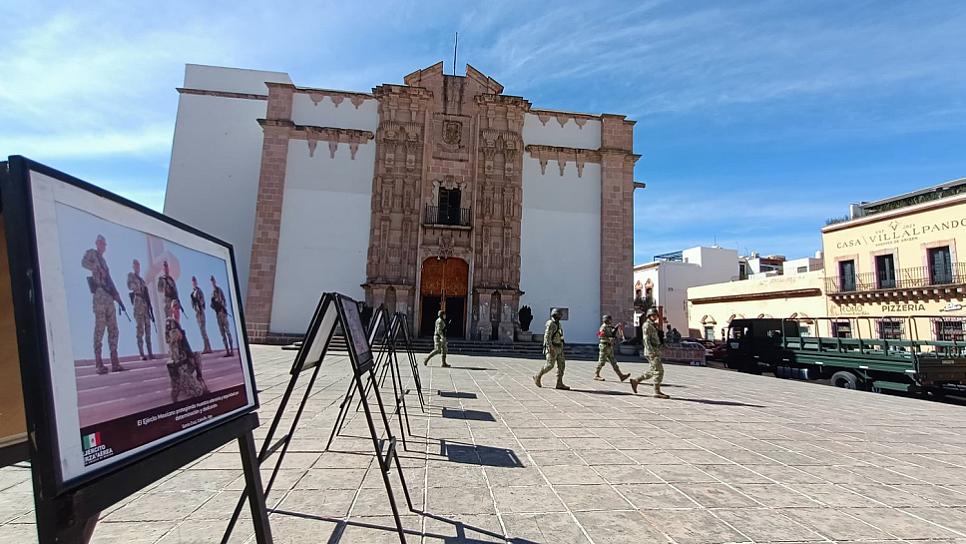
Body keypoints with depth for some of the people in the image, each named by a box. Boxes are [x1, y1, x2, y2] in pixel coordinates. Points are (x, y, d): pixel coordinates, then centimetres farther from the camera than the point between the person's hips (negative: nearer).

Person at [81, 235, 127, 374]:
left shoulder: (103, 260, 26)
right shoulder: (91, 253, 6)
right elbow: (84, 262, -18)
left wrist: (117, 298, 19)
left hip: (109, 297, 8)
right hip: (100, 296, -8)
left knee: (113, 329, 3)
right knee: (100, 328, -11)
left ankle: (115, 363, 4)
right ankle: (99, 364, -12)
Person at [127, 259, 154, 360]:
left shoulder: (142, 279, 25)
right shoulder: (131, 276, 6)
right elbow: (130, 286, -15)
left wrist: (150, 307, 16)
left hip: (146, 305, 7)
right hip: (138, 304, -7)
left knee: (148, 329, 3)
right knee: (140, 329, -12)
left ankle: (150, 353, 4)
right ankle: (142, 354, -14)